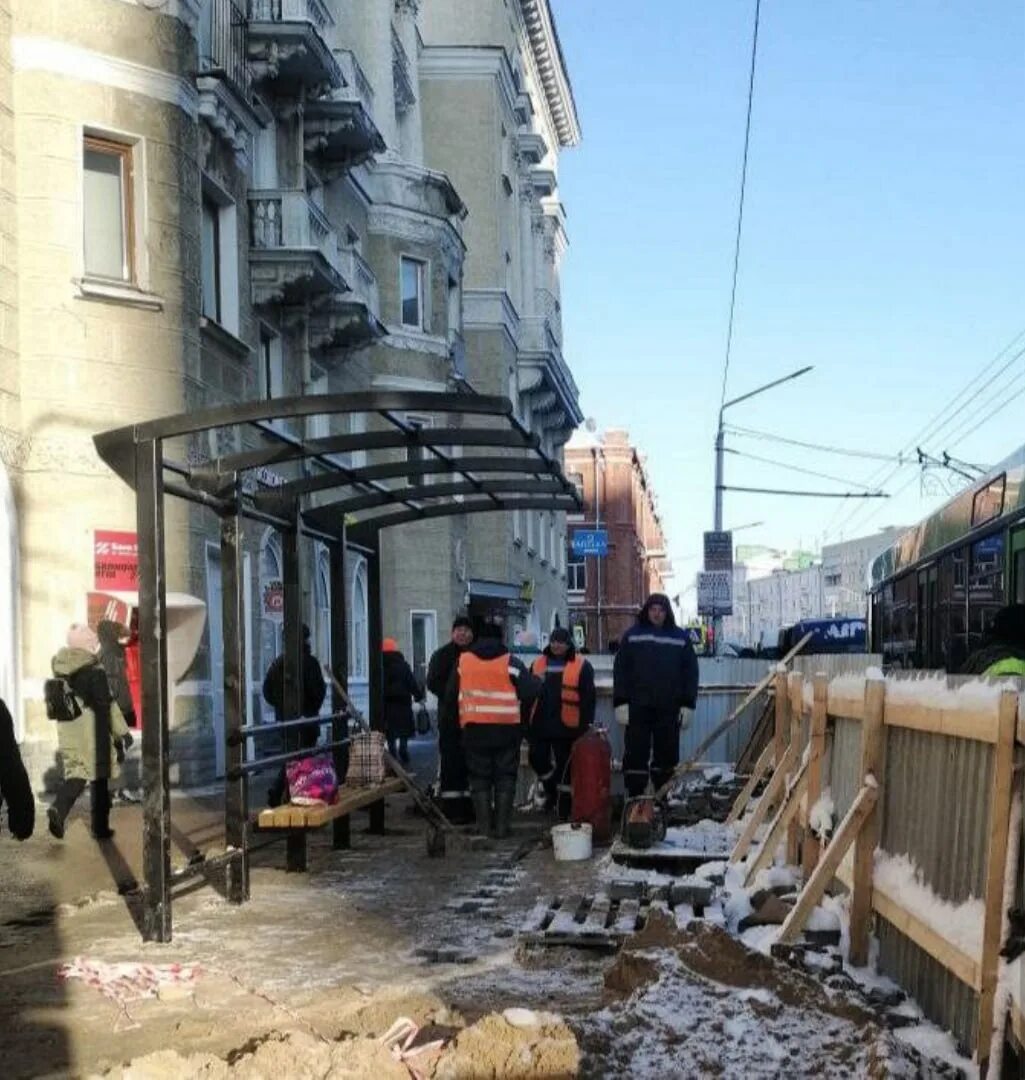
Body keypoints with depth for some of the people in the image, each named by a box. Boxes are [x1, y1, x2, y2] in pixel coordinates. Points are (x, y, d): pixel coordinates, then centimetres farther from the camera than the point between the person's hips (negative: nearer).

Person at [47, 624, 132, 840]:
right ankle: (100, 828, 15)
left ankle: (58, 809, -18)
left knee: (75, 775, 10)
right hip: (94, 734, -5)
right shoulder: (95, 671, -14)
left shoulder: (60, 672, 4)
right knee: (99, 779, 9)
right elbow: (107, 705, -14)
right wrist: (122, 733, -8)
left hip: (68, 734, 5)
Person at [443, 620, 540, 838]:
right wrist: (537, 683, 14)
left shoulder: (463, 662, 5)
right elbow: (530, 691, -7)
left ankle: (483, 825, 7)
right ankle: (502, 825, 4)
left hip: (474, 728, 2)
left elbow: (450, 697, 11)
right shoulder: (510, 663, -4)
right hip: (506, 729, -2)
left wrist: (459, 716, 27)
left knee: (480, 779, 9)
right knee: (505, 778, 7)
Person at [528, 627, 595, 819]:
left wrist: (586, 725, -10)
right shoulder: (538, 664, 12)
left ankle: (564, 809, 10)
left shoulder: (581, 666, -1)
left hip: (566, 727, -4)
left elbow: (588, 698, -5)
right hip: (540, 725, 4)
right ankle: (551, 790, 33)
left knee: (564, 767, 1)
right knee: (537, 759, 6)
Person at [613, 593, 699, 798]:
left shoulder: (681, 637, 7)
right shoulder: (632, 635, 5)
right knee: (636, 753, -2)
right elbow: (620, 670, 3)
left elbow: (690, 671, 8)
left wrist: (688, 704, 1)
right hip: (638, 706, -1)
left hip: (669, 708, 1)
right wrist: (621, 702, -5)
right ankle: (634, 797, 2)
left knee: (667, 754, 5)